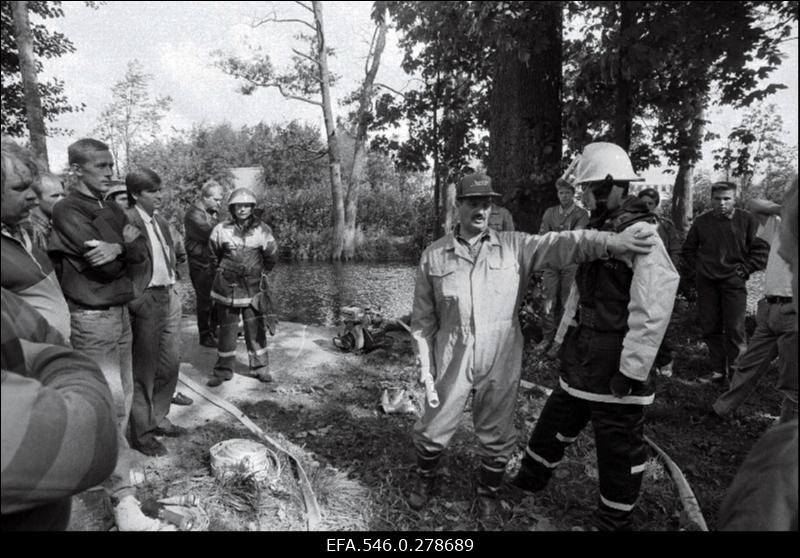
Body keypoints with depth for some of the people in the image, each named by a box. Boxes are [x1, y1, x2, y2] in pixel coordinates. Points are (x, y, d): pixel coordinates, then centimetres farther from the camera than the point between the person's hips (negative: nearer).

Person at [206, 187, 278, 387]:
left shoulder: (262, 230, -4)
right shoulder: (221, 230, -4)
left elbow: (271, 257, 9)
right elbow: (214, 255, 11)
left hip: (254, 288, 0)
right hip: (227, 287, 0)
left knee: (256, 329, 4)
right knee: (226, 329, 8)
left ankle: (260, 367, 18)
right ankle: (223, 370, 20)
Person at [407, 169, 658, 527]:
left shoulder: (514, 247, -1)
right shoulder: (433, 256, -1)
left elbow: (557, 244, -17)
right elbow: (423, 317, 2)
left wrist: (608, 241, -32)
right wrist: (425, 363, 1)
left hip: (500, 363, 1)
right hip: (451, 361, 0)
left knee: (496, 438, 16)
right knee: (432, 430, 14)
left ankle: (488, 493, 44)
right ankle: (425, 478, 46)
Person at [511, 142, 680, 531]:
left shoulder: (641, 236, -19)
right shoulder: (596, 229, 7)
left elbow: (651, 312, -22)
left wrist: (631, 371, -20)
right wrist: (566, 338, 18)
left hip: (615, 370, -8)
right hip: (580, 361, 8)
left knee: (619, 447, 11)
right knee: (556, 421, 22)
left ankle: (613, 520, 32)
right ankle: (530, 480, 43)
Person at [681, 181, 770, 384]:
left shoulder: (746, 220, -2)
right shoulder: (701, 222, 5)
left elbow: (762, 249, 2)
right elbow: (687, 250, 17)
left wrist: (745, 269, -5)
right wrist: (696, 268, 7)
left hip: (733, 281, -3)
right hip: (706, 282, 3)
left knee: (735, 329, -4)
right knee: (710, 328, 7)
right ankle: (718, 370, 18)